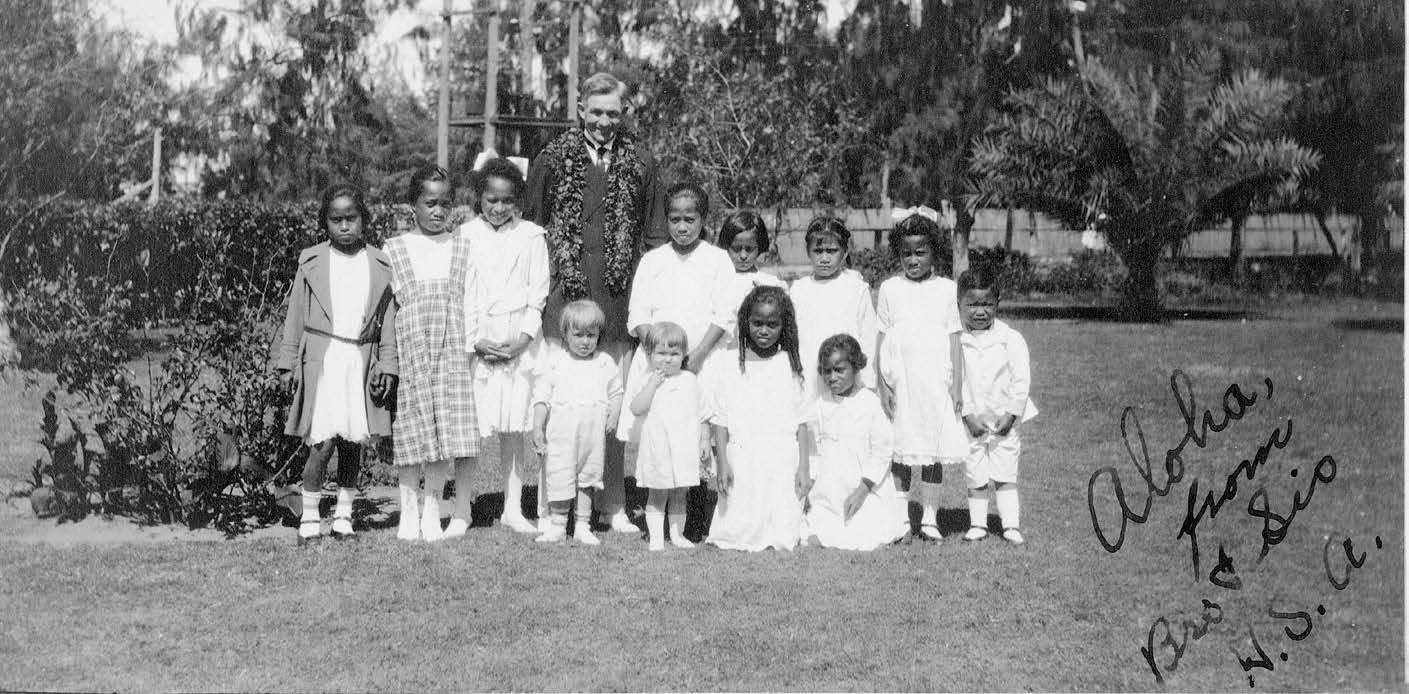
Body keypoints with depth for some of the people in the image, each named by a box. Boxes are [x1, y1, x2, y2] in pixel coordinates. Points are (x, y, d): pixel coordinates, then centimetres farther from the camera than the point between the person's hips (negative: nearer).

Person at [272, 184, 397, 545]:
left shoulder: (380, 265, 7)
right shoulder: (311, 262, 5)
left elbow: (388, 319, 8)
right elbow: (295, 314, 8)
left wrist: (387, 365, 2)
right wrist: (287, 362, 4)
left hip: (362, 360, 2)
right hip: (321, 358, -2)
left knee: (353, 442, 7)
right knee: (323, 441, -8)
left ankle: (343, 515, 21)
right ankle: (309, 518, 6)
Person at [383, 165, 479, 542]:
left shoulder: (462, 248, 10)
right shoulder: (394, 249, 7)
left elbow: (469, 302, 9)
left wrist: (470, 346, 0)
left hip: (451, 351, 1)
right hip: (408, 349, -1)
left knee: (446, 424, -2)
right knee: (409, 428, -1)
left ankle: (433, 510, 9)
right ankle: (408, 511, 10)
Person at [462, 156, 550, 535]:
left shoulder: (531, 236, 6)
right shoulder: (463, 236, 4)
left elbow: (537, 296, 3)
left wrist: (521, 341, -9)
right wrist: (475, 343, -9)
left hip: (519, 342, 1)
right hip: (472, 343, -1)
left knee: (514, 428, 5)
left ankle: (513, 508, 14)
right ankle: (461, 511, 4)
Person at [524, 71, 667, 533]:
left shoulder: (640, 164, 12)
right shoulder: (552, 159, 7)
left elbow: (654, 236, 15)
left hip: (618, 304, 1)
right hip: (563, 299, -1)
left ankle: (614, 506, 12)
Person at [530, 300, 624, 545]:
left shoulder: (604, 363, 9)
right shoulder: (553, 361, 2)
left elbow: (616, 392, 14)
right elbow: (542, 396, 0)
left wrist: (613, 416, -3)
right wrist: (538, 427, -6)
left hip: (593, 432, 2)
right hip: (560, 432, -2)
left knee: (588, 476, 8)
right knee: (559, 477, -2)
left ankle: (583, 526, 18)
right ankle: (557, 525, 10)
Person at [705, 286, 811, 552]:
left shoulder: (789, 364, 6)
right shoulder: (729, 364, 4)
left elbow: (801, 421, 6)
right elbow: (720, 419, 3)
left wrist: (804, 467, 1)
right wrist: (722, 463, -5)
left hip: (784, 460, 1)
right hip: (742, 460, -1)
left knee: (784, 538, -5)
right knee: (739, 534, -4)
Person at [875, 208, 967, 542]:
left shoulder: (946, 289, 6)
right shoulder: (889, 289, 5)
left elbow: (954, 340, 7)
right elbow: (882, 340, 5)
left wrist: (956, 385, 2)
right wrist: (882, 385, -1)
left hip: (936, 381, 0)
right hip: (900, 382, 0)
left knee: (934, 450, 2)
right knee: (900, 450, 2)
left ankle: (929, 518, 9)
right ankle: (900, 518, 12)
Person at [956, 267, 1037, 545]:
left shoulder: (1011, 339, -4)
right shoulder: (955, 341, -5)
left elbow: (1022, 379, -4)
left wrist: (1011, 414, -10)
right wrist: (968, 414, -14)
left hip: (1004, 420, 0)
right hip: (970, 421, 0)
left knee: (1005, 475, 4)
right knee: (975, 477, 7)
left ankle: (1010, 524, 12)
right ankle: (977, 524, 19)